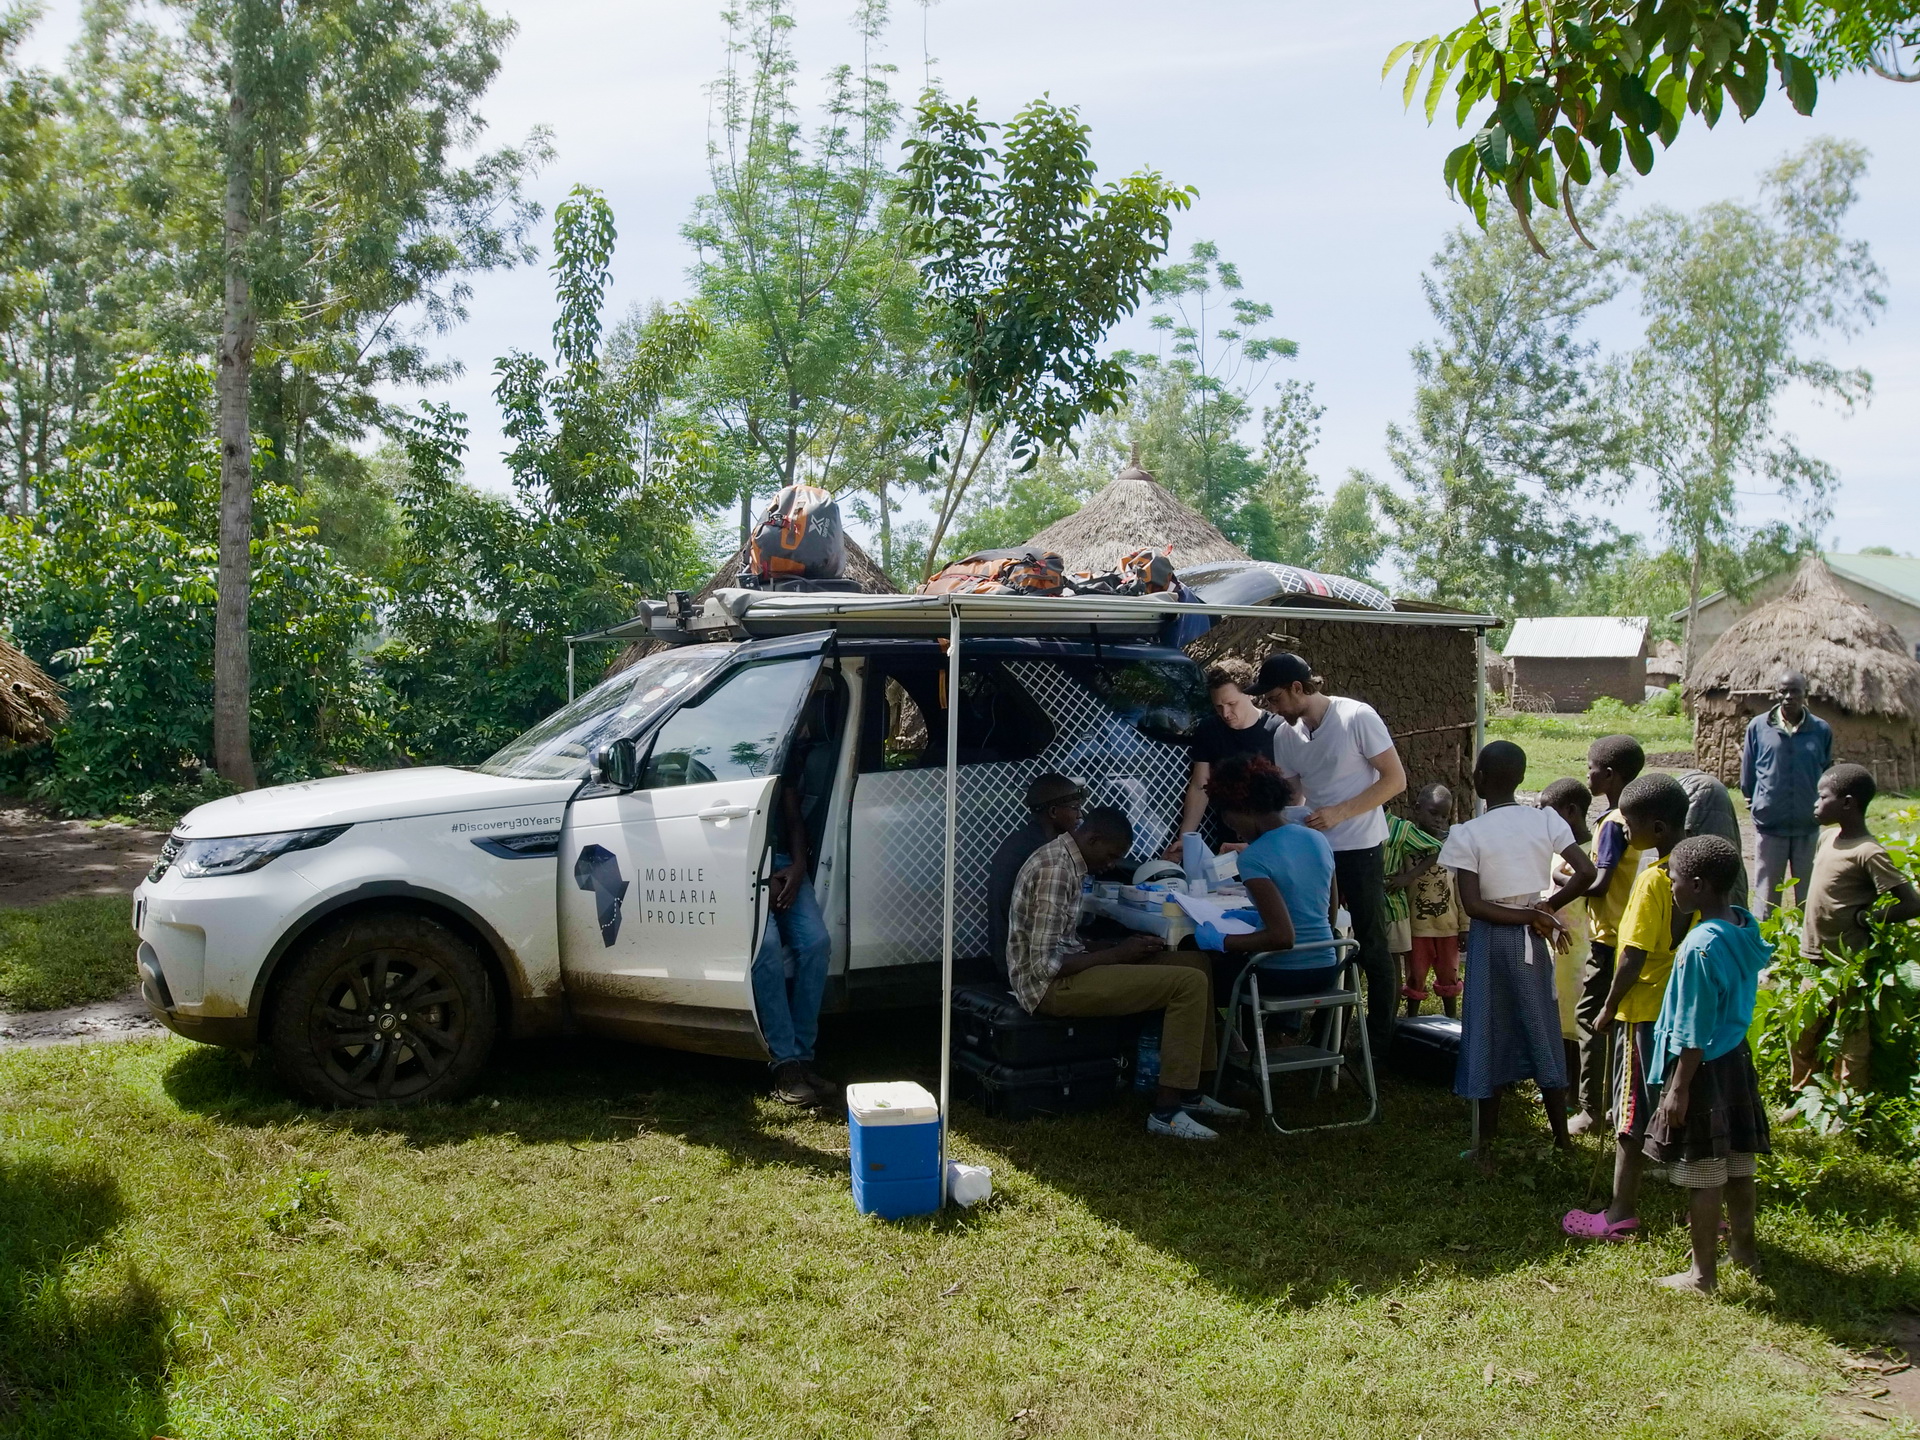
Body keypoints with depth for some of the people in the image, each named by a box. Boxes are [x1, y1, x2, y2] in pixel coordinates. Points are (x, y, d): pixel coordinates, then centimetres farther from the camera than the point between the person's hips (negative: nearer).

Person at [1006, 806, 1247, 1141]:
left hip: (1065, 970, 10)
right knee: (1189, 984, -17)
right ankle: (1165, 1111, -13)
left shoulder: (1066, 860, 12)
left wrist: (1123, 945, 4)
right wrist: (1117, 954, -14)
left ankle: (1189, 1092, 9)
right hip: (1050, 986, -10)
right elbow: (1045, 964, -24)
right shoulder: (1055, 869, -20)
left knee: (1196, 963, 7)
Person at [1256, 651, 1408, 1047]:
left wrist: (1340, 812, -20)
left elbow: (1395, 779, -13)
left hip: (1360, 851, -5)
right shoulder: (1285, 735, 2)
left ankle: (1382, 1039, 16)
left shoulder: (1357, 717, -14)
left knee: (1371, 945, 4)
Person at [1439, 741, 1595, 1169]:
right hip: (1531, 939, 3)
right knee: (1542, 1033, 15)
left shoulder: (1467, 833, -14)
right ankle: (1562, 1140, 24)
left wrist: (1533, 916, -12)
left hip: (1491, 938, -3)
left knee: (1490, 1037, 6)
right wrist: (1546, 909, -4)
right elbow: (1586, 872, -11)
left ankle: (1487, 1146, 14)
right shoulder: (1545, 820, -5)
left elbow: (1472, 905, -18)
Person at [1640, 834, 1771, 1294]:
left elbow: (1694, 1035, -22)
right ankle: (1743, 1247, 39)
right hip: (1737, 1058, 8)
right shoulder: (1746, 925, -3)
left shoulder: (1700, 947, -26)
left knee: (1702, 1175, 5)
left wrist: (1678, 1089, -15)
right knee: (1737, 1162, 22)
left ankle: (1703, 1273, 17)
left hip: (1703, 1070, -8)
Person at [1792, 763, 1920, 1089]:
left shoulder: (1869, 853, -20)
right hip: (1815, 958, 8)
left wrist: (1865, 918, -15)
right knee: (1802, 1036, 19)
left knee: (1853, 1045, 6)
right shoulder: (1830, 838, 5)